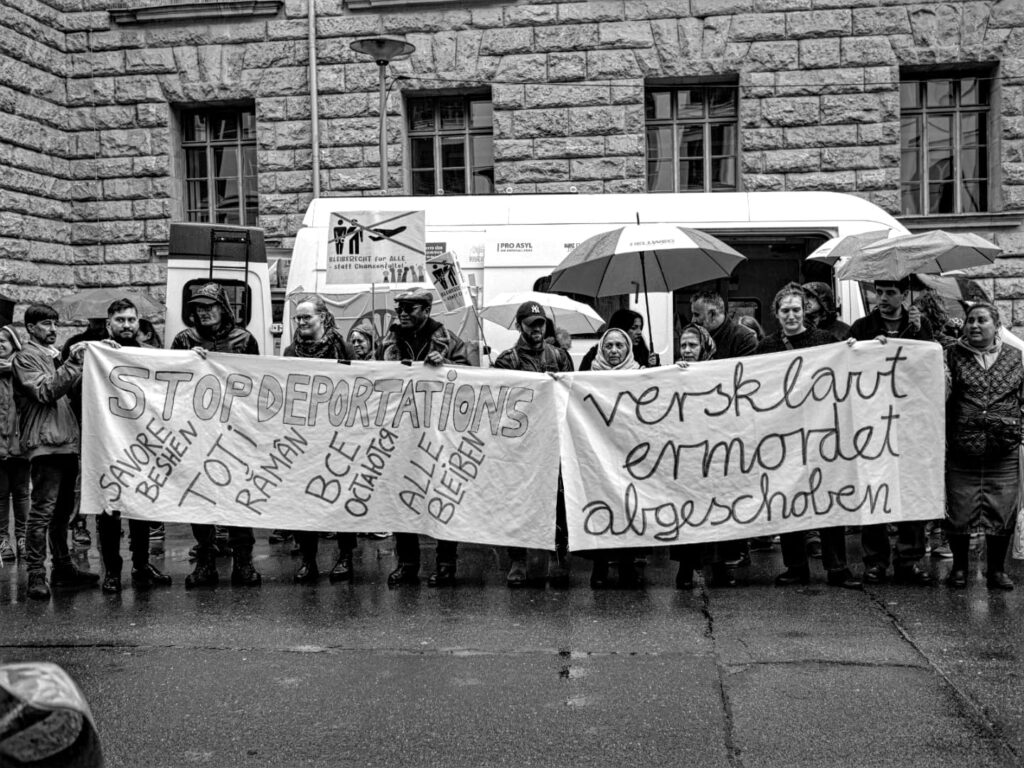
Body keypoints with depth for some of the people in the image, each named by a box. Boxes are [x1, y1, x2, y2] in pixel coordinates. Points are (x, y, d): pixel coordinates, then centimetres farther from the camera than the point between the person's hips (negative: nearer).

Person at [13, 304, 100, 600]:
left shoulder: (55, 355, 23)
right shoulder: (25, 357, -1)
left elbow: (71, 388, 26)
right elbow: (46, 392, -15)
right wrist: (72, 364, -20)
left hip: (67, 442, 8)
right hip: (44, 442, -8)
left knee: (63, 510, 13)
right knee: (43, 510, -11)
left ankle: (63, 568, 20)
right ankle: (36, 575, -9)